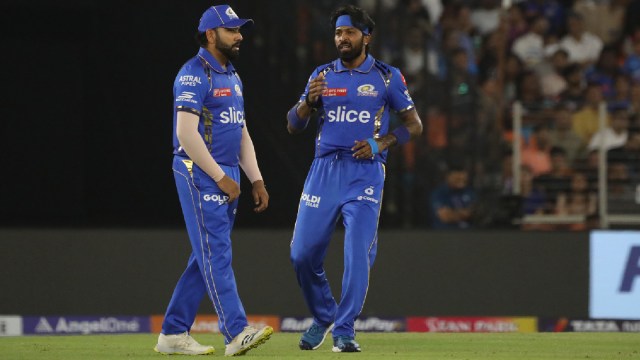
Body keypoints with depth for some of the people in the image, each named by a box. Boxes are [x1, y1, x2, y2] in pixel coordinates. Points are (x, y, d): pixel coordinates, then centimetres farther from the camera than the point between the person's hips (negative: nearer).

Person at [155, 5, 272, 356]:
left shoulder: (232, 77, 18)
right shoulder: (194, 74, -11)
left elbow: (242, 133, 22)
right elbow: (186, 133, -19)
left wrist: (256, 180, 14)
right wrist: (221, 177, -19)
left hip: (226, 177, 9)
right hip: (199, 173, -9)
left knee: (207, 257, 8)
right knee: (216, 254, -12)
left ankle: (173, 334, 13)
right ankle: (237, 333, -19)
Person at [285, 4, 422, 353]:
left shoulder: (386, 76, 3)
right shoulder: (322, 75, 10)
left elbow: (414, 124, 6)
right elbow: (293, 126, 8)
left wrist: (380, 144, -10)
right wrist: (309, 101, -13)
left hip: (365, 172, -3)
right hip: (324, 169, 3)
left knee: (357, 254, -12)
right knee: (303, 252, 0)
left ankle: (344, 331, -3)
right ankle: (323, 316, 22)